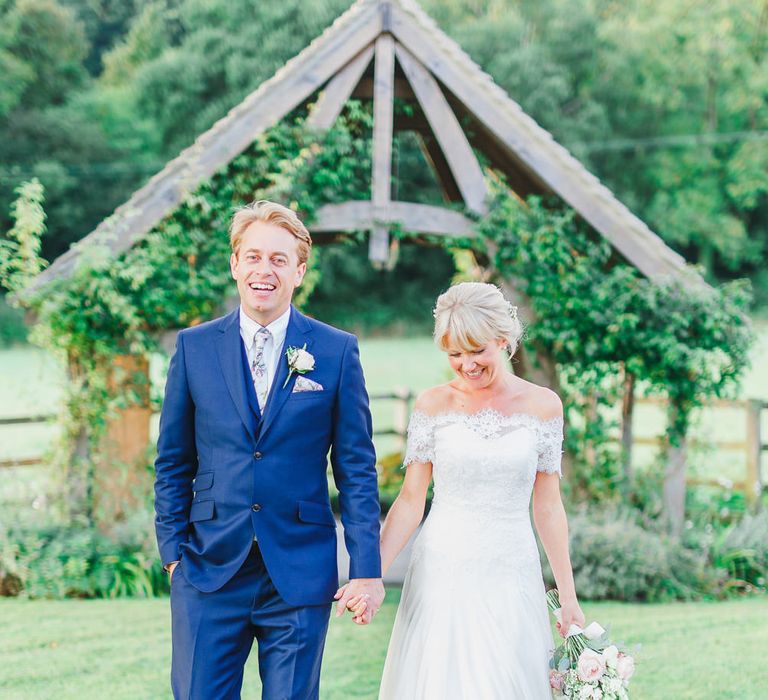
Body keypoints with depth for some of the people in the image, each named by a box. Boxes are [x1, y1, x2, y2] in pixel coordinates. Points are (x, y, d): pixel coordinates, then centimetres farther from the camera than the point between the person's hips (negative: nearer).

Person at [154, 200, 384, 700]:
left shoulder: (337, 351, 2)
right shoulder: (194, 347, 5)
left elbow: (356, 467, 2)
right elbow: (173, 462, 10)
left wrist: (367, 568, -3)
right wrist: (173, 549, 2)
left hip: (300, 574, -1)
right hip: (210, 570, 1)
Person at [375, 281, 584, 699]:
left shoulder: (542, 405, 1)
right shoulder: (433, 406, 0)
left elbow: (548, 506, 5)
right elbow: (411, 500, 0)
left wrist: (568, 596, 5)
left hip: (512, 580, 0)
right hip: (442, 578, 0)